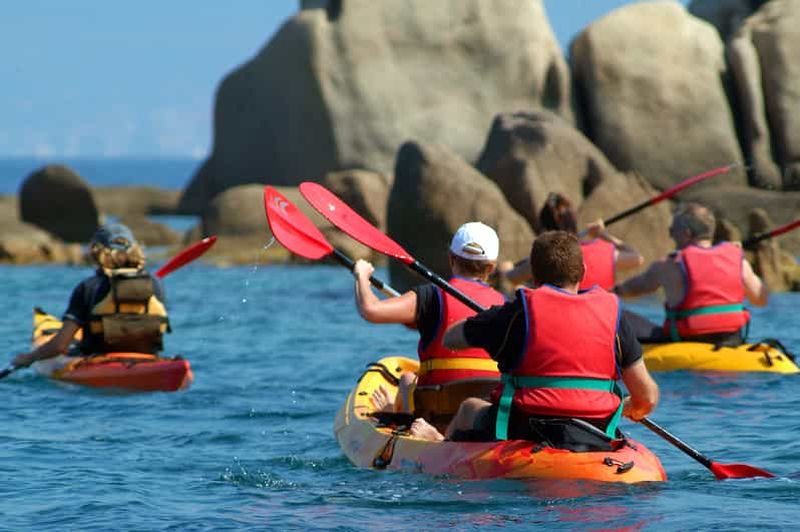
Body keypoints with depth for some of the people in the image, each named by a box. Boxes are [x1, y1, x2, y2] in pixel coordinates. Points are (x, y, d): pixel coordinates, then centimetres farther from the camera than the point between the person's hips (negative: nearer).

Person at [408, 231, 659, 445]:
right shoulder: (611, 313, 0)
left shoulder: (519, 312, -7)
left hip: (523, 436, -2)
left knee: (470, 407, 29)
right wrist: (631, 408, 25)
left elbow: (450, 339, 7)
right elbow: (648, 397, 0)